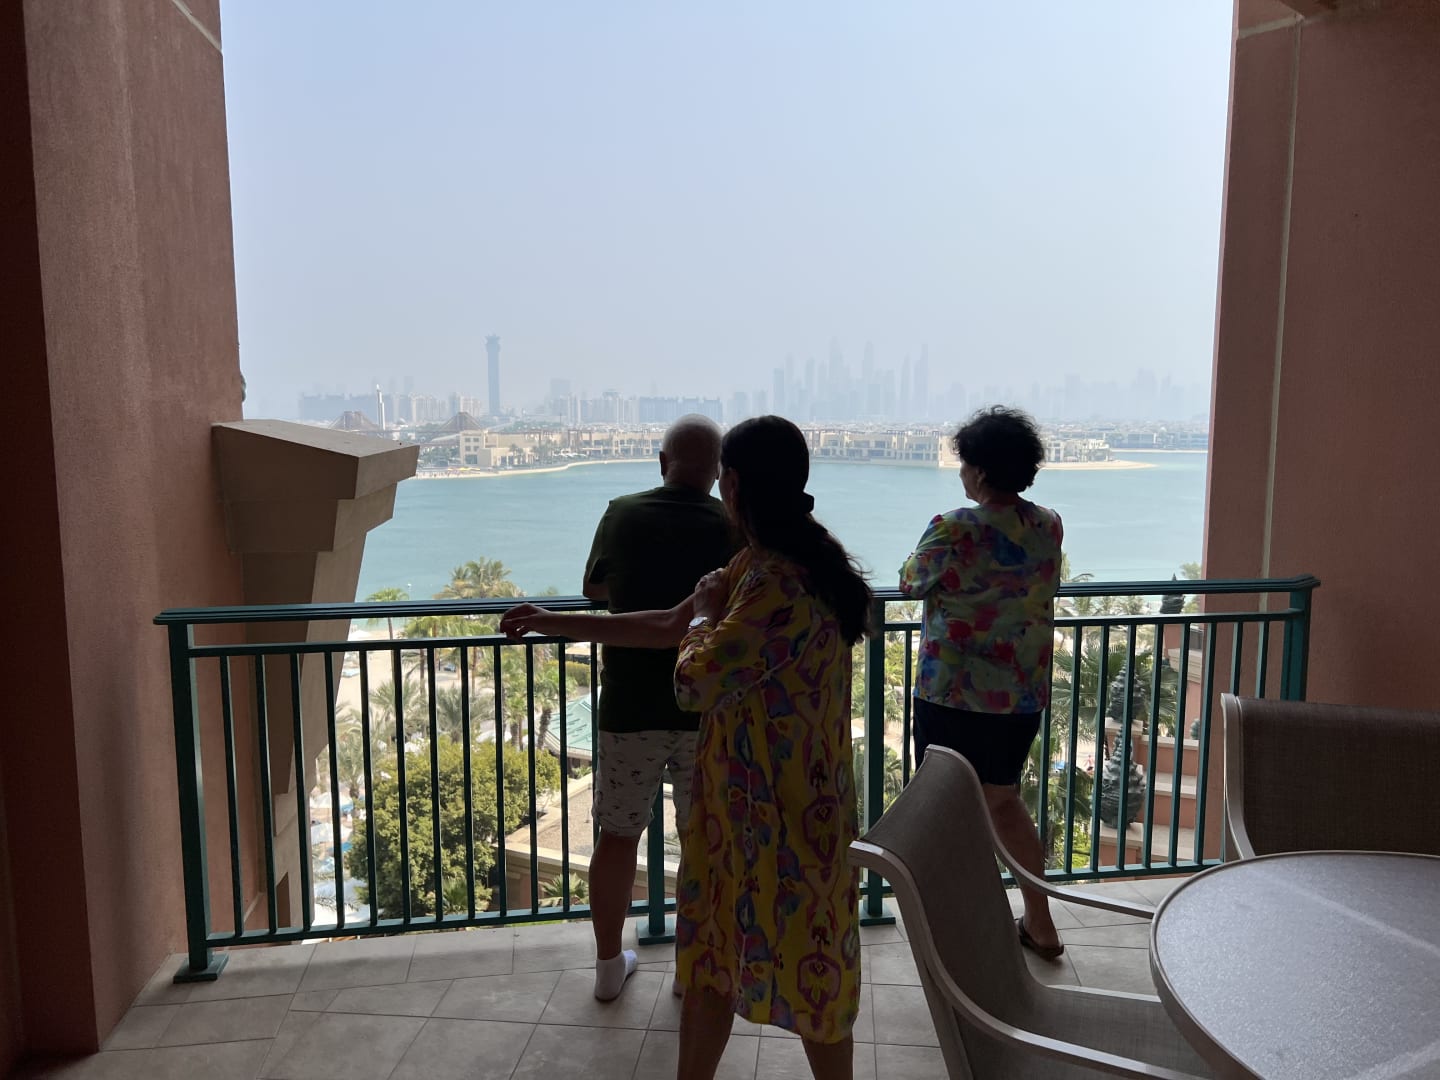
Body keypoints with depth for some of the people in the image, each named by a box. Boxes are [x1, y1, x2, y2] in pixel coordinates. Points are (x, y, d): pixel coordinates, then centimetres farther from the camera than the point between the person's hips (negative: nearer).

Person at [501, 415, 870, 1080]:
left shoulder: (779, 582, -28)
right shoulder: (760, 560, 5)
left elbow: (693, 681, -27)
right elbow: (672, 629, 11)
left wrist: (706, 613, -7)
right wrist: (555, 624, 14)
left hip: (783, 812, -9)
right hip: (740, 796, 9)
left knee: (806, 967, 13)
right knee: (712, 948, 20)